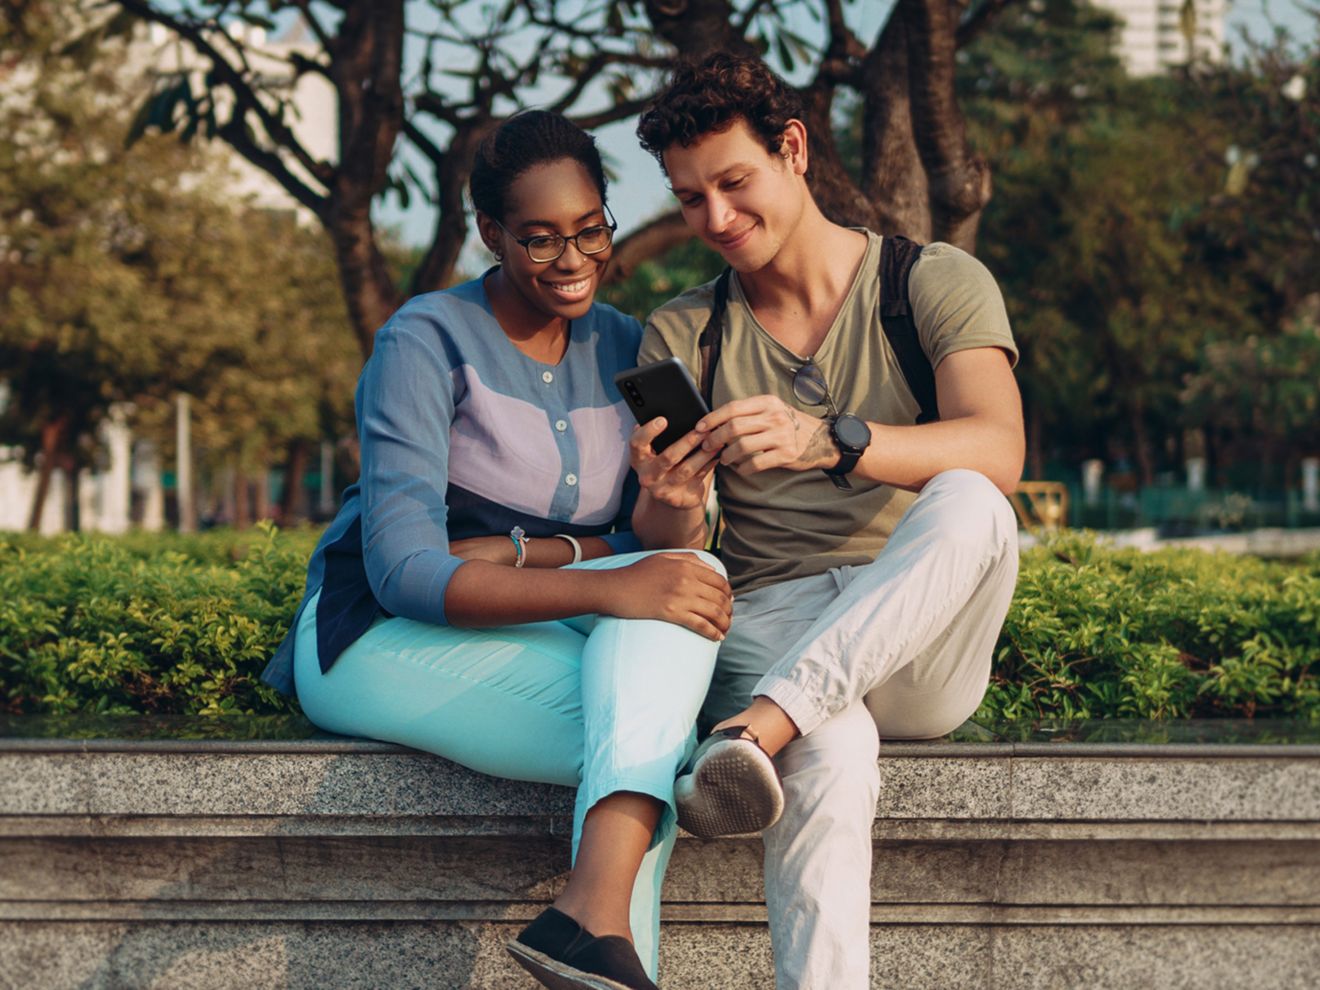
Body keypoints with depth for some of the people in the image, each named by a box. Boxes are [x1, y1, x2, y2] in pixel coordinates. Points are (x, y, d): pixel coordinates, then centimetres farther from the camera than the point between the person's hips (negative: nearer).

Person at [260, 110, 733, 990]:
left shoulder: (624, 350, 8)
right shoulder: (427, 342, -10)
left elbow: (648, 546, 2)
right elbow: (403, 572, -20)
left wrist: (509, 552, -18)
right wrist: (606, 588, -33)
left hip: (528, 638, 5)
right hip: (380, 640, -5)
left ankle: (593, 914, -41)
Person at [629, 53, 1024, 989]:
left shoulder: (936, 282, 5)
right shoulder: (683, 334, 13)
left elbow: (998, 454, -15)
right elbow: (662, 554, 7)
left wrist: (831, 442, -33)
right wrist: (670, 507, -20)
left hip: (925, 647, 0)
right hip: (768, 622, 0)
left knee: (968, 505, -36)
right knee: (831, 759, -38)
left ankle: (759, 729, -43)